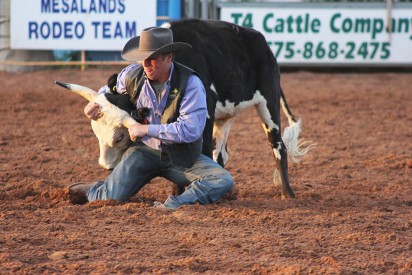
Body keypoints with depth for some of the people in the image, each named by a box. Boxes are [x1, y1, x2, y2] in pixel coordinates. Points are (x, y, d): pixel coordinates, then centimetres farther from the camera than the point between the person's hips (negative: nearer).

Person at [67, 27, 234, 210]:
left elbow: (190, 129, -29)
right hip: (145, 151, 2)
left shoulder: (190, 83, -20)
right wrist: (95, 104, -1)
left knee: (223, 181, -25)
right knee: (113, 197, -13)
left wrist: (147, 129, -25)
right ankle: (87, 191, 21)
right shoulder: (132, 75, -6)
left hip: (182, 156, -2)